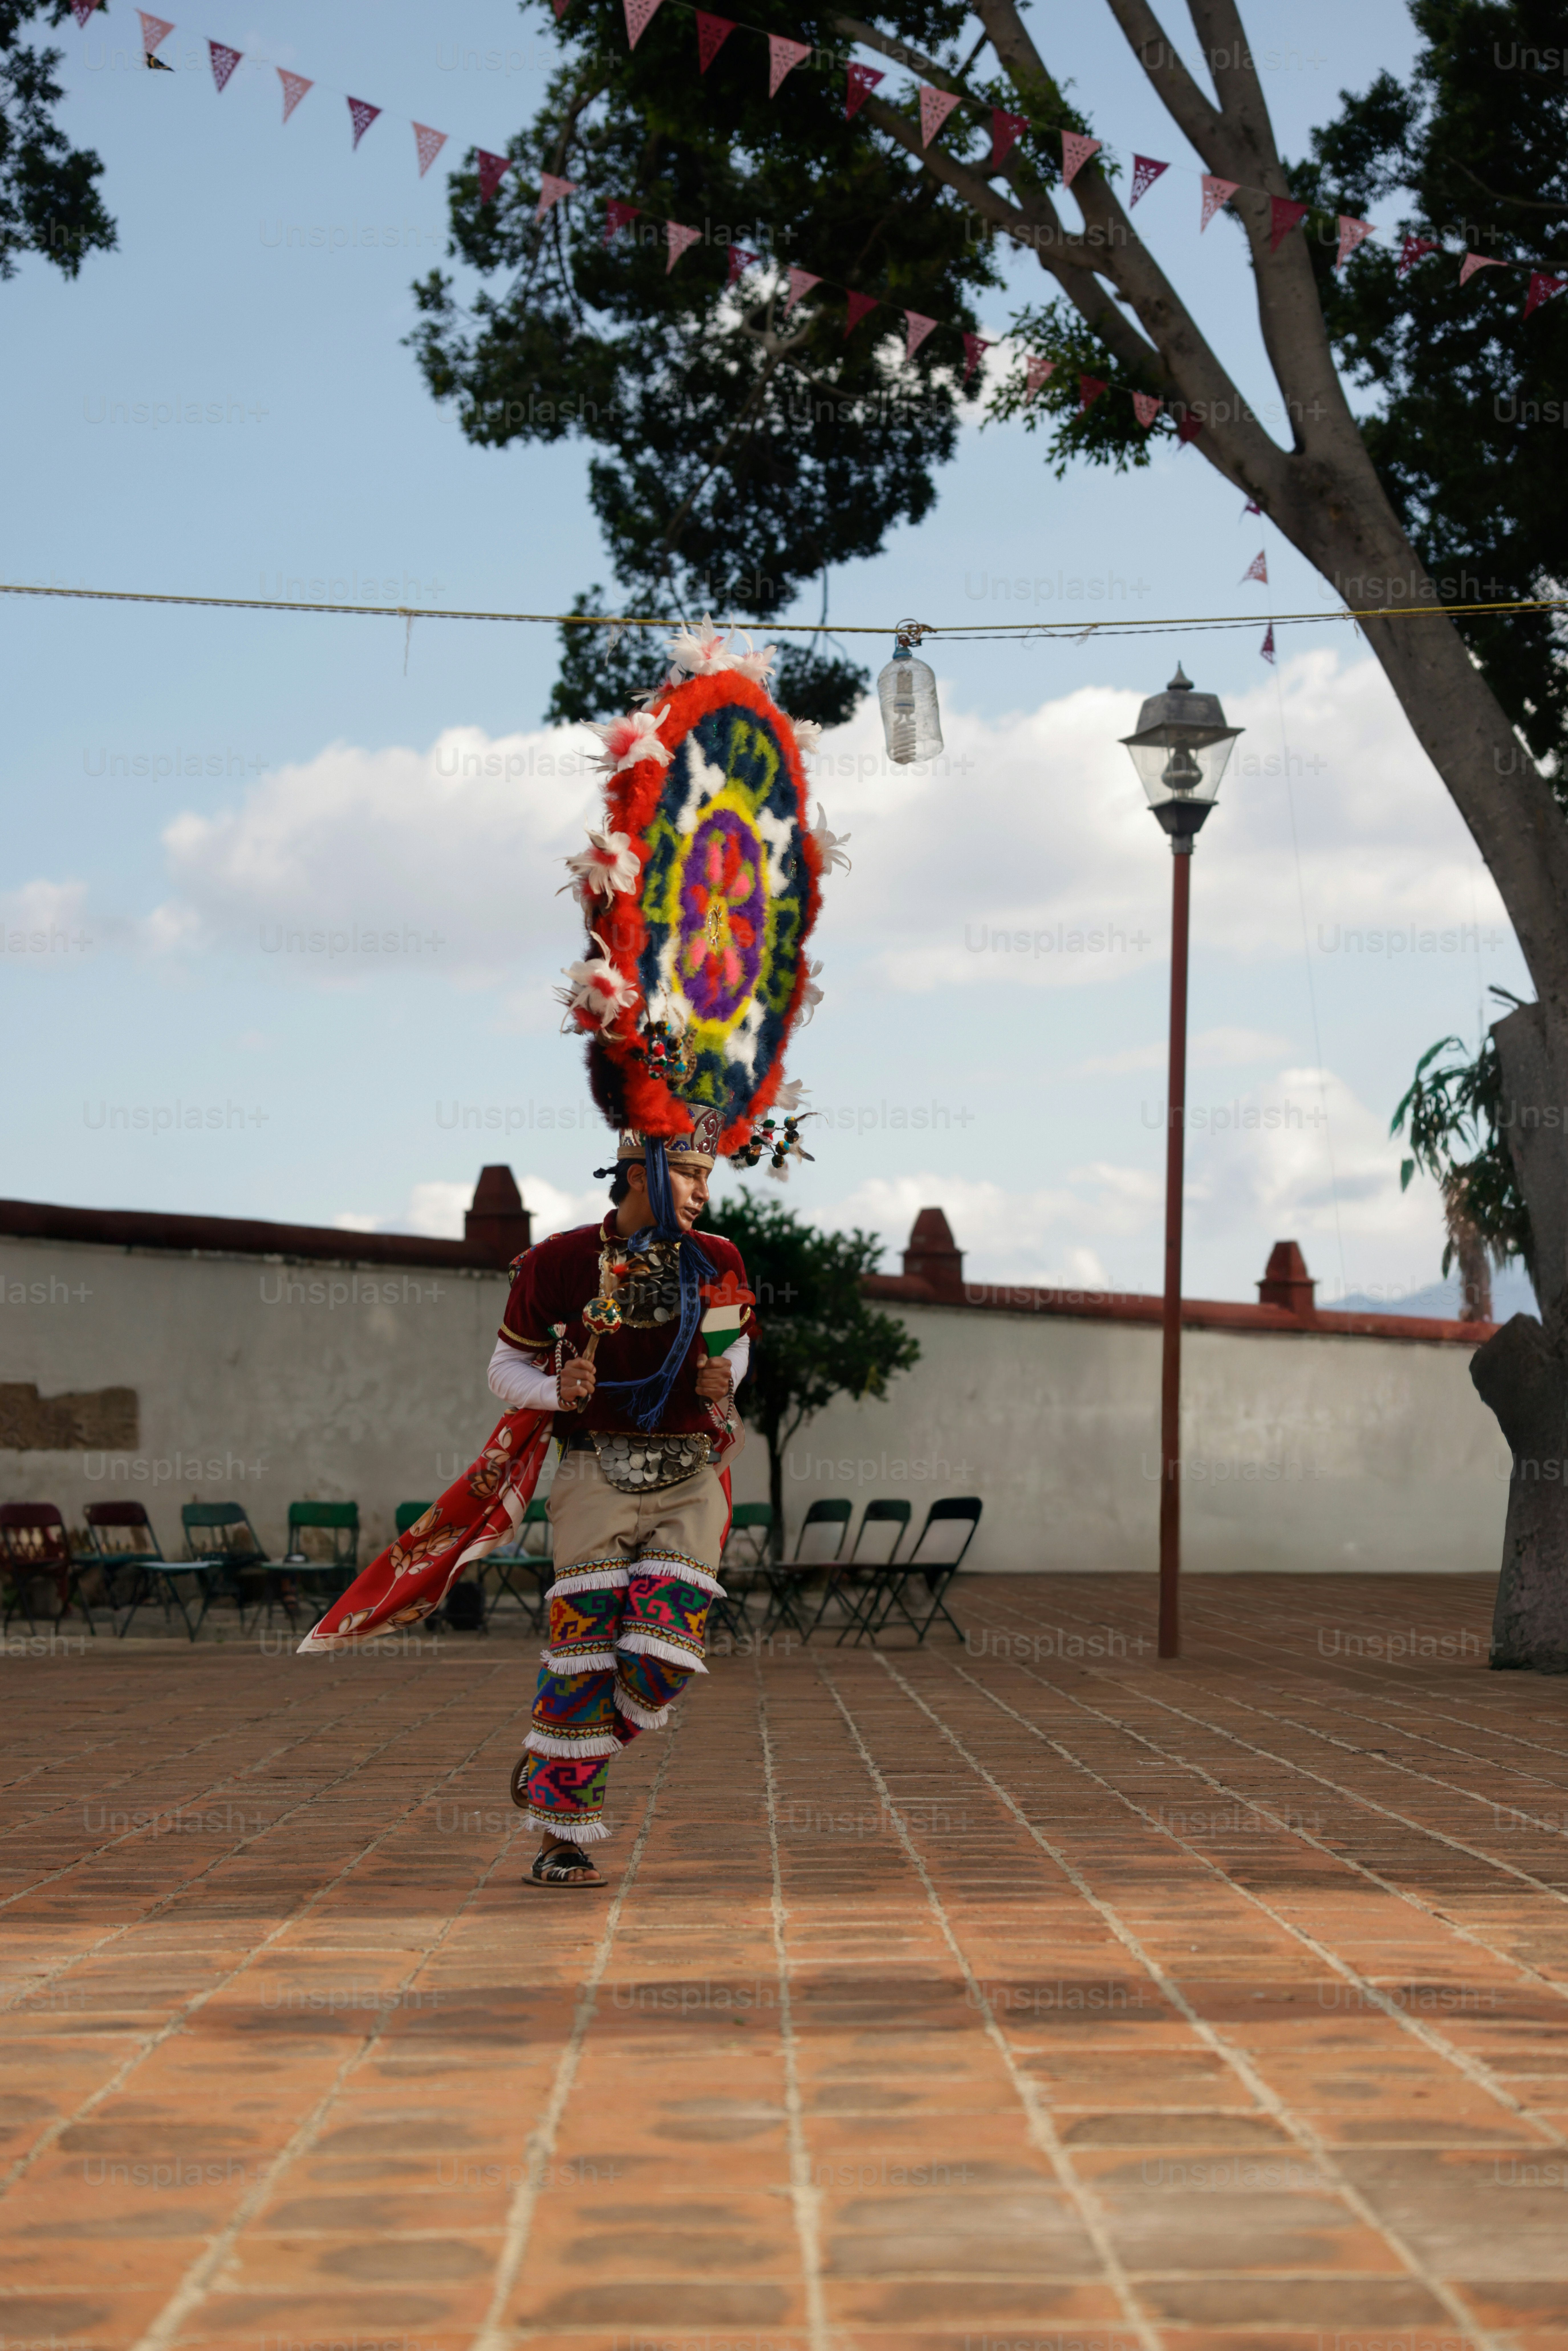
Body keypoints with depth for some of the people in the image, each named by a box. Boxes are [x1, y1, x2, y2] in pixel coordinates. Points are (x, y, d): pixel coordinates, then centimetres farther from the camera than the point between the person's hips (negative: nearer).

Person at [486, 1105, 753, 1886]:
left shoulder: (717, 1263, 5)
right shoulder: (560, 1264, -3)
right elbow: (506, 1368, 8)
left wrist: (723, 1382, -2)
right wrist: (560, 1390, -13)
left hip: (689, 1481, 2)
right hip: (599, 1477, -2)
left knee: (665, 1658, -9)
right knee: (586, 1653, -6)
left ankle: (554, 1768, 19)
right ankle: (560, 1842, 5)